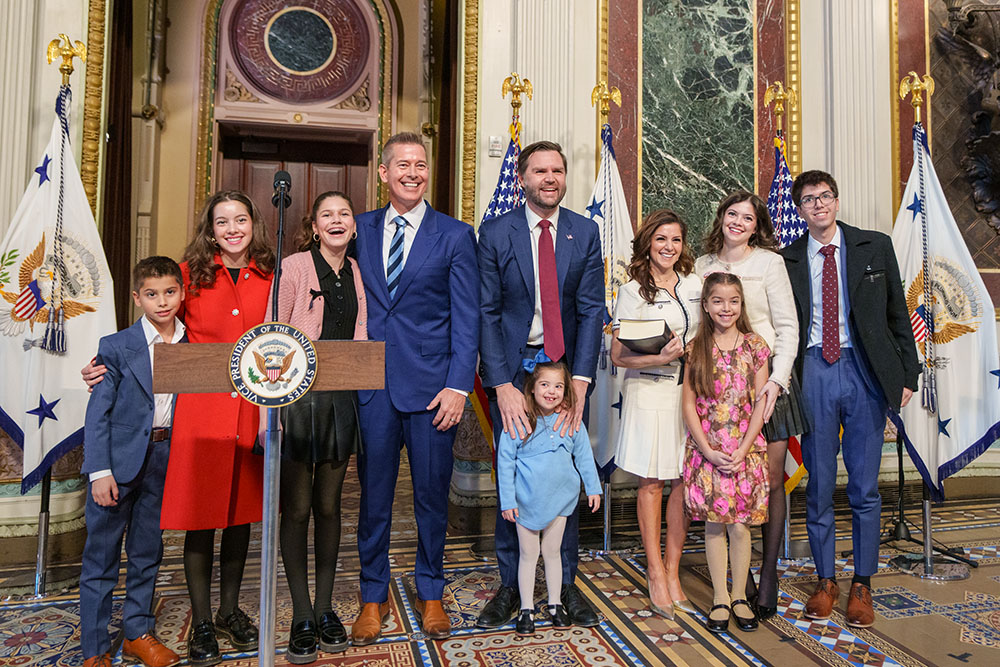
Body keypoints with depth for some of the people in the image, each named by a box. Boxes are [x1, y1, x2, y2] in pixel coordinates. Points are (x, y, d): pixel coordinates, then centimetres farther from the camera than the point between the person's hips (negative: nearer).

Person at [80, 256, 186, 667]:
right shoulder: (116, 347, -7)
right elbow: (97, 414, -6)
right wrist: (100, 471, -11)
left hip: (164, 459, 3)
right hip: (119, 460, -3)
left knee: (148, 551, 15)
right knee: (102, 554, 6)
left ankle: (138, 633, 31)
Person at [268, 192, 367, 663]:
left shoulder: (358, 274, 9)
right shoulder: (293, 267, -4)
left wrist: (362, 391, 10)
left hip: (341, 398, 4)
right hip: (297, 395, -4)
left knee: (329, 505, 12)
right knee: (296, 509, 4)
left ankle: (325, 608, 25)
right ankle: (302, 616, 18)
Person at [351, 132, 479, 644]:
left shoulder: (455, 236, 2)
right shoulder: (360, 230, 10)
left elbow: (466, 318, -2)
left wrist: (458, 386, -10)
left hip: (431, 385, -2)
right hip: (371, 385, 2)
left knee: (432, 495, 8)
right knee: (373, 493, 10)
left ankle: (430, 595, 28)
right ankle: (373, 596, 27)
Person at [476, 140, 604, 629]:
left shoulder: (585, 232, 3)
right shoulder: (495, 233, -2)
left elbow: (592, 309, -1)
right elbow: (486, 313, -5)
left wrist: (580, 381, -13)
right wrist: (502, 385, -14)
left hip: (567, 365, 1)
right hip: (511, 365, -1)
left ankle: (566, 584, 24)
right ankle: (509, 586, 21)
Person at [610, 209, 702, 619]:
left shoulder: (694, 285, 11)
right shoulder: (633, 291, -3)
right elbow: (618, 356, -7)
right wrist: (662, 357, -19)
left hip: (689, 391, 4)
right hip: (649, 393, -4)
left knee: (683, 482, 5)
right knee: (651, 482, 2)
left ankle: (672, 575, 17)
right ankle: (655, 574, 14)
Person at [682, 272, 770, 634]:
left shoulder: (755, 346, 2)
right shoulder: (696, 349, 1)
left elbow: (760, 404, 0)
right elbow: (689, 405, 0)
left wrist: (742, 450, -8)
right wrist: (709, 451, -8)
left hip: (745, 450, 0)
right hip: (706, 450, 0)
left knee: (740, 524, 3)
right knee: (714, 524, 4)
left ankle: (740, 596, 21)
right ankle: (720, 598, 18)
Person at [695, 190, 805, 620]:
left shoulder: (769, 262, 1)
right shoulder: (702, 266, 11)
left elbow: (788, 328, -2)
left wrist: (776, 380, -13)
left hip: (766, 378, -2)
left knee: (770, 482, 1)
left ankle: (768, 578, 15)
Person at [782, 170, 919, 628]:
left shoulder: (875, 247, 7)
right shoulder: (787, 260, 6)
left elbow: (897, 314, 8)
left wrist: (907, 373, 3)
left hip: (864, 371, 0)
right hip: (813, 374, 0)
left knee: (865, 486, 5)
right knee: (818, 485, 7)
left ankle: (862, 585, 21)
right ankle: (825, 581, 23)